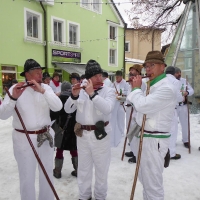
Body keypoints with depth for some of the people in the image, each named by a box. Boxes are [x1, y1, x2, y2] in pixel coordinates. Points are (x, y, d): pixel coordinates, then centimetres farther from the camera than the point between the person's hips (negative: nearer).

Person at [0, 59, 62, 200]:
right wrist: (13, 98, -31)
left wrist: (42, 91, -24)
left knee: (47, 173, 19)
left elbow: (58, 107, -15)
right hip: (24, 139, -3)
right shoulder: (15, 89, -8)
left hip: (46, 137, 3)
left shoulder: (46, 88, 0)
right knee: (27, 177, 11)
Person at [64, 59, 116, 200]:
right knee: (83, 168, 17)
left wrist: (92, 94, -28)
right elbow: (68, 110, 0)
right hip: (82, 134, 3)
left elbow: (107, 109, -25)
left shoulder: (109, 91, -6)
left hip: (100, 134, -3)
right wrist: (74, 96, -17)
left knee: (101, 169, 12)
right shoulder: (81, 91, 3)